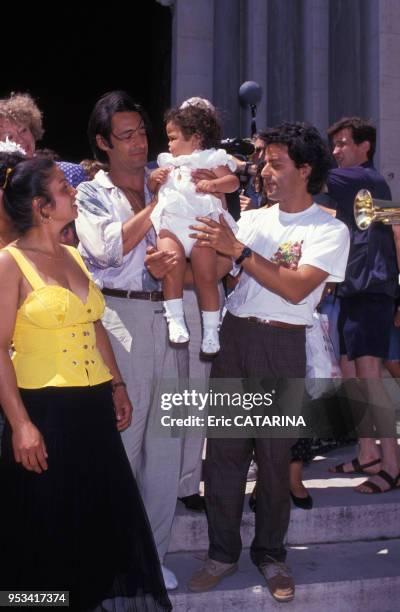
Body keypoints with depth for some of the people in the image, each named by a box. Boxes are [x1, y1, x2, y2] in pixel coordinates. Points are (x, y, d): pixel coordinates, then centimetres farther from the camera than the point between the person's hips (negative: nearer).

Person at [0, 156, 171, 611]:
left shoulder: (73, 256, 11)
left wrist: (117, 386, 15)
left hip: (94, 408, 7)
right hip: (45, 411, -7)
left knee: (108, 518, 15)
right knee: (49, 530, 7)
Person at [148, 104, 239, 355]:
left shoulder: (211, 159, 9)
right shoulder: (168, 162, 25)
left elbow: (233, 181, -2)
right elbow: (151, 188, 31)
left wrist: (214, 184, -21)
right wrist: (154, 179, 8)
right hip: (170, 225, 3)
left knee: (207, 276, -6)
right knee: (172, 267, -21)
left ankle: (211, 330, 3)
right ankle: (175, 319, -14)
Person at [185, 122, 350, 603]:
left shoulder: (330, 230, -2)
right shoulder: (253, 219, 13)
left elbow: (296, 288, -16)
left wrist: (237, 249, -18)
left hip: (282, 346, -4)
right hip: (233, 334, 4)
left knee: (274, 455, 5)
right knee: (223, 450, 5)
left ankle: (270, 555, 23)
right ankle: (223, 553, 18)